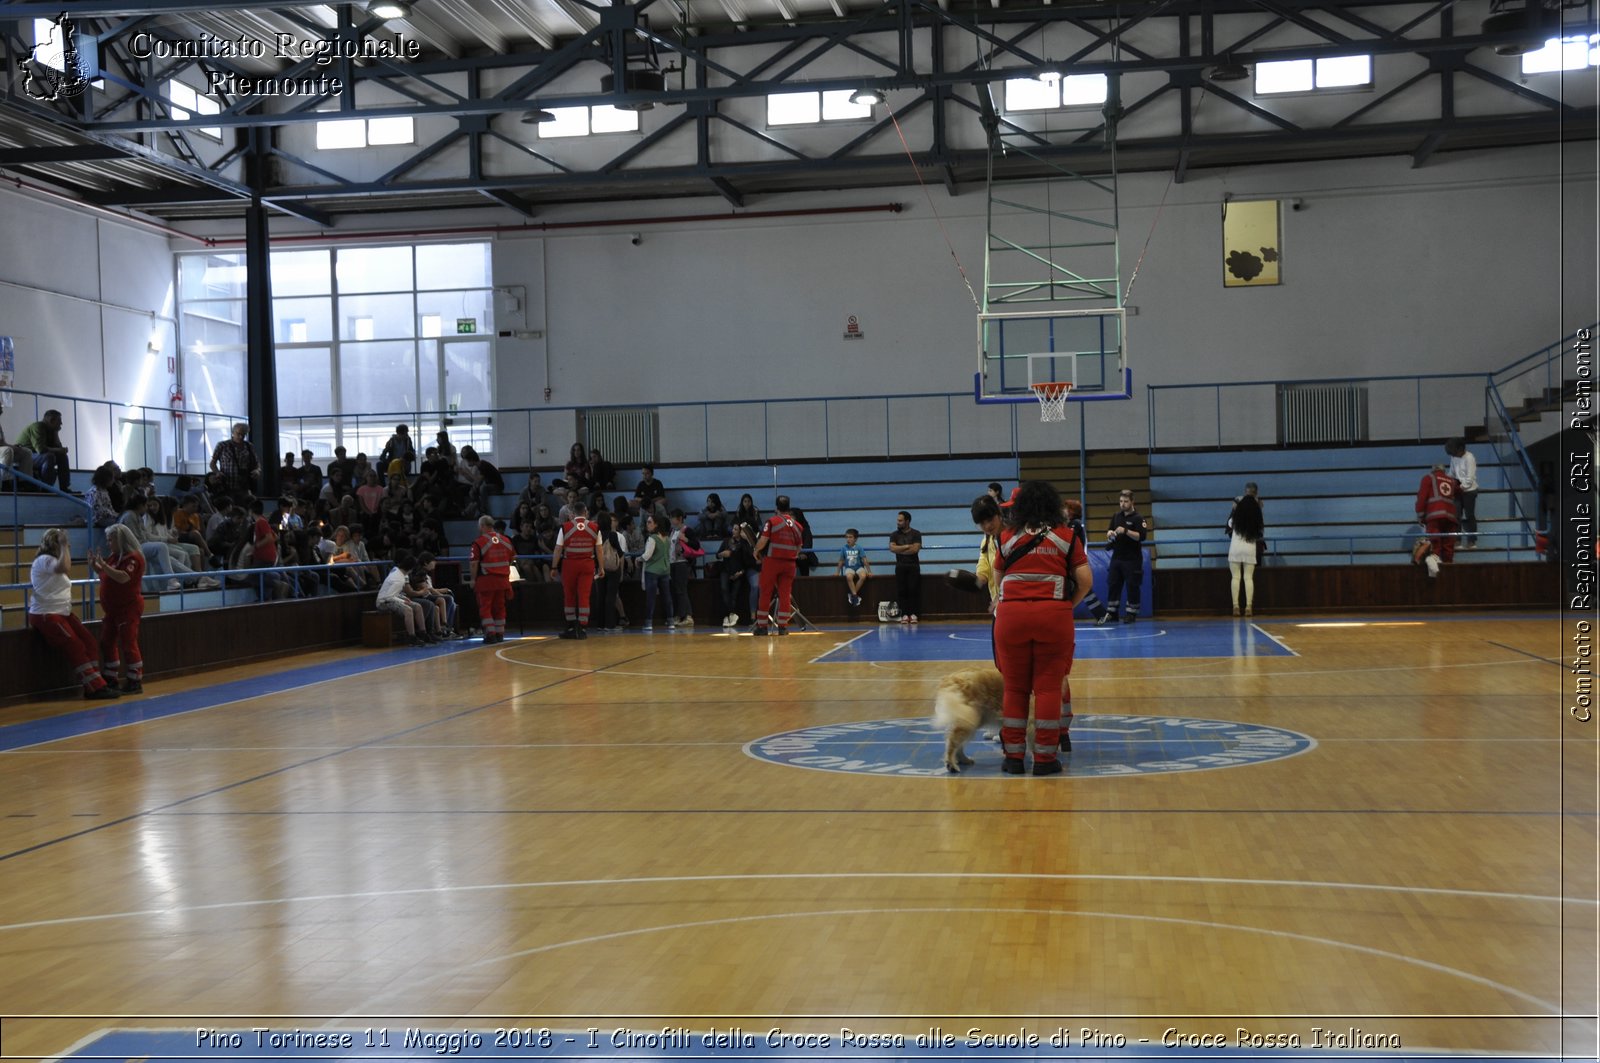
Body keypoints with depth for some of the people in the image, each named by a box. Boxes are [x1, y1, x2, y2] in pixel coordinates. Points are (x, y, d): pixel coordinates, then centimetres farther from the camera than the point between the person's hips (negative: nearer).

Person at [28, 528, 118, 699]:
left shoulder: (53, 559, 19)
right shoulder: (44, 560, -13)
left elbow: (66, 577, 22)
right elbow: (63, 568, -33)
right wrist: (64, 546, -24)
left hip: (62, 613, 10)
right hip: (45, 615, -10)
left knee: (89, 642, -1)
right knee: (76, 647, -15)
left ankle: (94, 685, -2)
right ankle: (95, 688, -15)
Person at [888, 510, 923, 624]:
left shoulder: (916, 534, 1)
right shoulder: (894, 534, 8)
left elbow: (915, 549, -12)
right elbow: (892, 548, -7)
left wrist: (900, 550, -7)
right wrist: (907, 546, -9)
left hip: (913, 565, -2)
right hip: (900, 566, 2)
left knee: (913, 590, -7)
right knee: (902, 591, -3)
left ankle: (913, 614, -4)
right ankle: (904, 614, -1)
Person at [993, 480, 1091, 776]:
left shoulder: (1007, 536, 6)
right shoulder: (1066, 536, 5)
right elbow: (1085, 580, 2)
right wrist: (1070, 605, 17)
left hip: (1011, 615, 1)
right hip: (1053, 615, -1)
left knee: (1015, 687, 9)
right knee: (1049, 687, 4)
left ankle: (1013, 756, 13)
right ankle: (1045, 758, 7)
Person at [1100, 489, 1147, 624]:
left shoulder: (1138, 518, -7)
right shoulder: (1116, 516, 11)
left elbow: (1141, 536, -17)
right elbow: (1109, 532, 14)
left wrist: (1125, 531, -27)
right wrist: (1110, 533, -9)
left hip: (1132, 559, -5)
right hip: (1117, 557, 5)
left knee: (1132, 586, 0)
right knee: (1112, 585, 5)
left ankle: (1131, 613, 10)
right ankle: (1111, 614, 11)